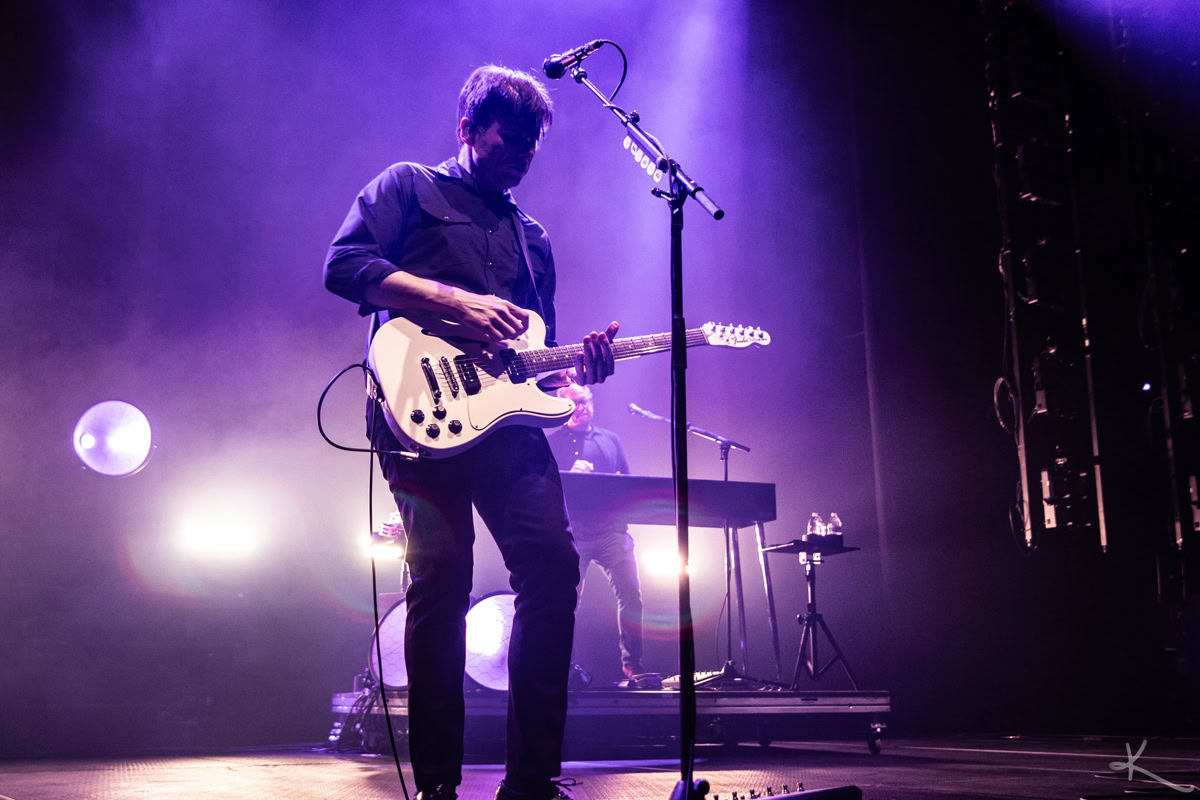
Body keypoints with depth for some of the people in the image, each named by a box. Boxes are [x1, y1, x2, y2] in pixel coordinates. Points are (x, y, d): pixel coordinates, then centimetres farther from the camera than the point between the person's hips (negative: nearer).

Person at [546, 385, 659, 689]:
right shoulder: (551, 443, 10)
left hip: (611, 530, 2)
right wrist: (570, 475, -16)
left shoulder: (611, 440, 19)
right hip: (571, 533, -2)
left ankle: (633, 664, -4)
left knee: (630, 593, -10)